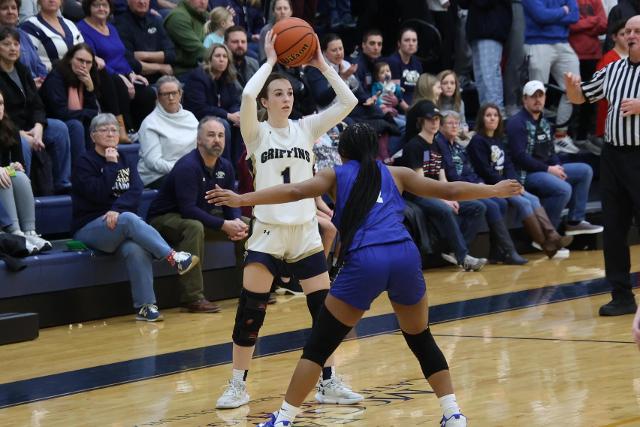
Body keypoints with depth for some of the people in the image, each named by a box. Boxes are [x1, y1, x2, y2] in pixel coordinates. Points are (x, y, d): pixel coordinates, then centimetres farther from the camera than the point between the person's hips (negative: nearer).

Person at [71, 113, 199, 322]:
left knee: (136, 249, -33)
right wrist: (110, 164, -11)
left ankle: (145, 306, -31)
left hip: (119, 223, 4)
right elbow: (98, 194, -14)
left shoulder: (126, 162, 15)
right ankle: (173, 257, -37)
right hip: (89, 229, -4)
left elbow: (135, 193, -2)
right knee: (129, 219, -36)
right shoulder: (85, 162, 2)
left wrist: (117, 210, -20)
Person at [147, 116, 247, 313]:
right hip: (164, 219, -8)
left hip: (203, 216, 8)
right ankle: (192, 298, -40)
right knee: (194, 227, -40)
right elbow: (188, 210, -31)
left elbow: (231, 203, 6)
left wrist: (237, 221, -18)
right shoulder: (188, 166, -25)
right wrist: (223, 225, -33)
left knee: (246, 224, 0)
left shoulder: (225, 167, 1)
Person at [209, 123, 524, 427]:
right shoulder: (396, 174, 23)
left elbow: (295, 191, 2)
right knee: (421, 339, 23)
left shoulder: (335, 176, 18)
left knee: (319, 345, 7)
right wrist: (495, 190, 37)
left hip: (364, 262, -2)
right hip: (404, 256, 2)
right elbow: (448, 190, 25)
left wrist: (241, 199, -1)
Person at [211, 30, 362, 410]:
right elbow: (247, 96, -23)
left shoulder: (307, 128, 5)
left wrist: (322, 65, -7)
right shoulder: (257, 133, -3)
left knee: (325, 309, 2)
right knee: (250, 311, -4)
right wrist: (270, 61, -12)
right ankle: (239, 385, 9)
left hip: (305, 233, 3)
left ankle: (329, 384, 14)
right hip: (268, 232, -3)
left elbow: (349, 102, -5)